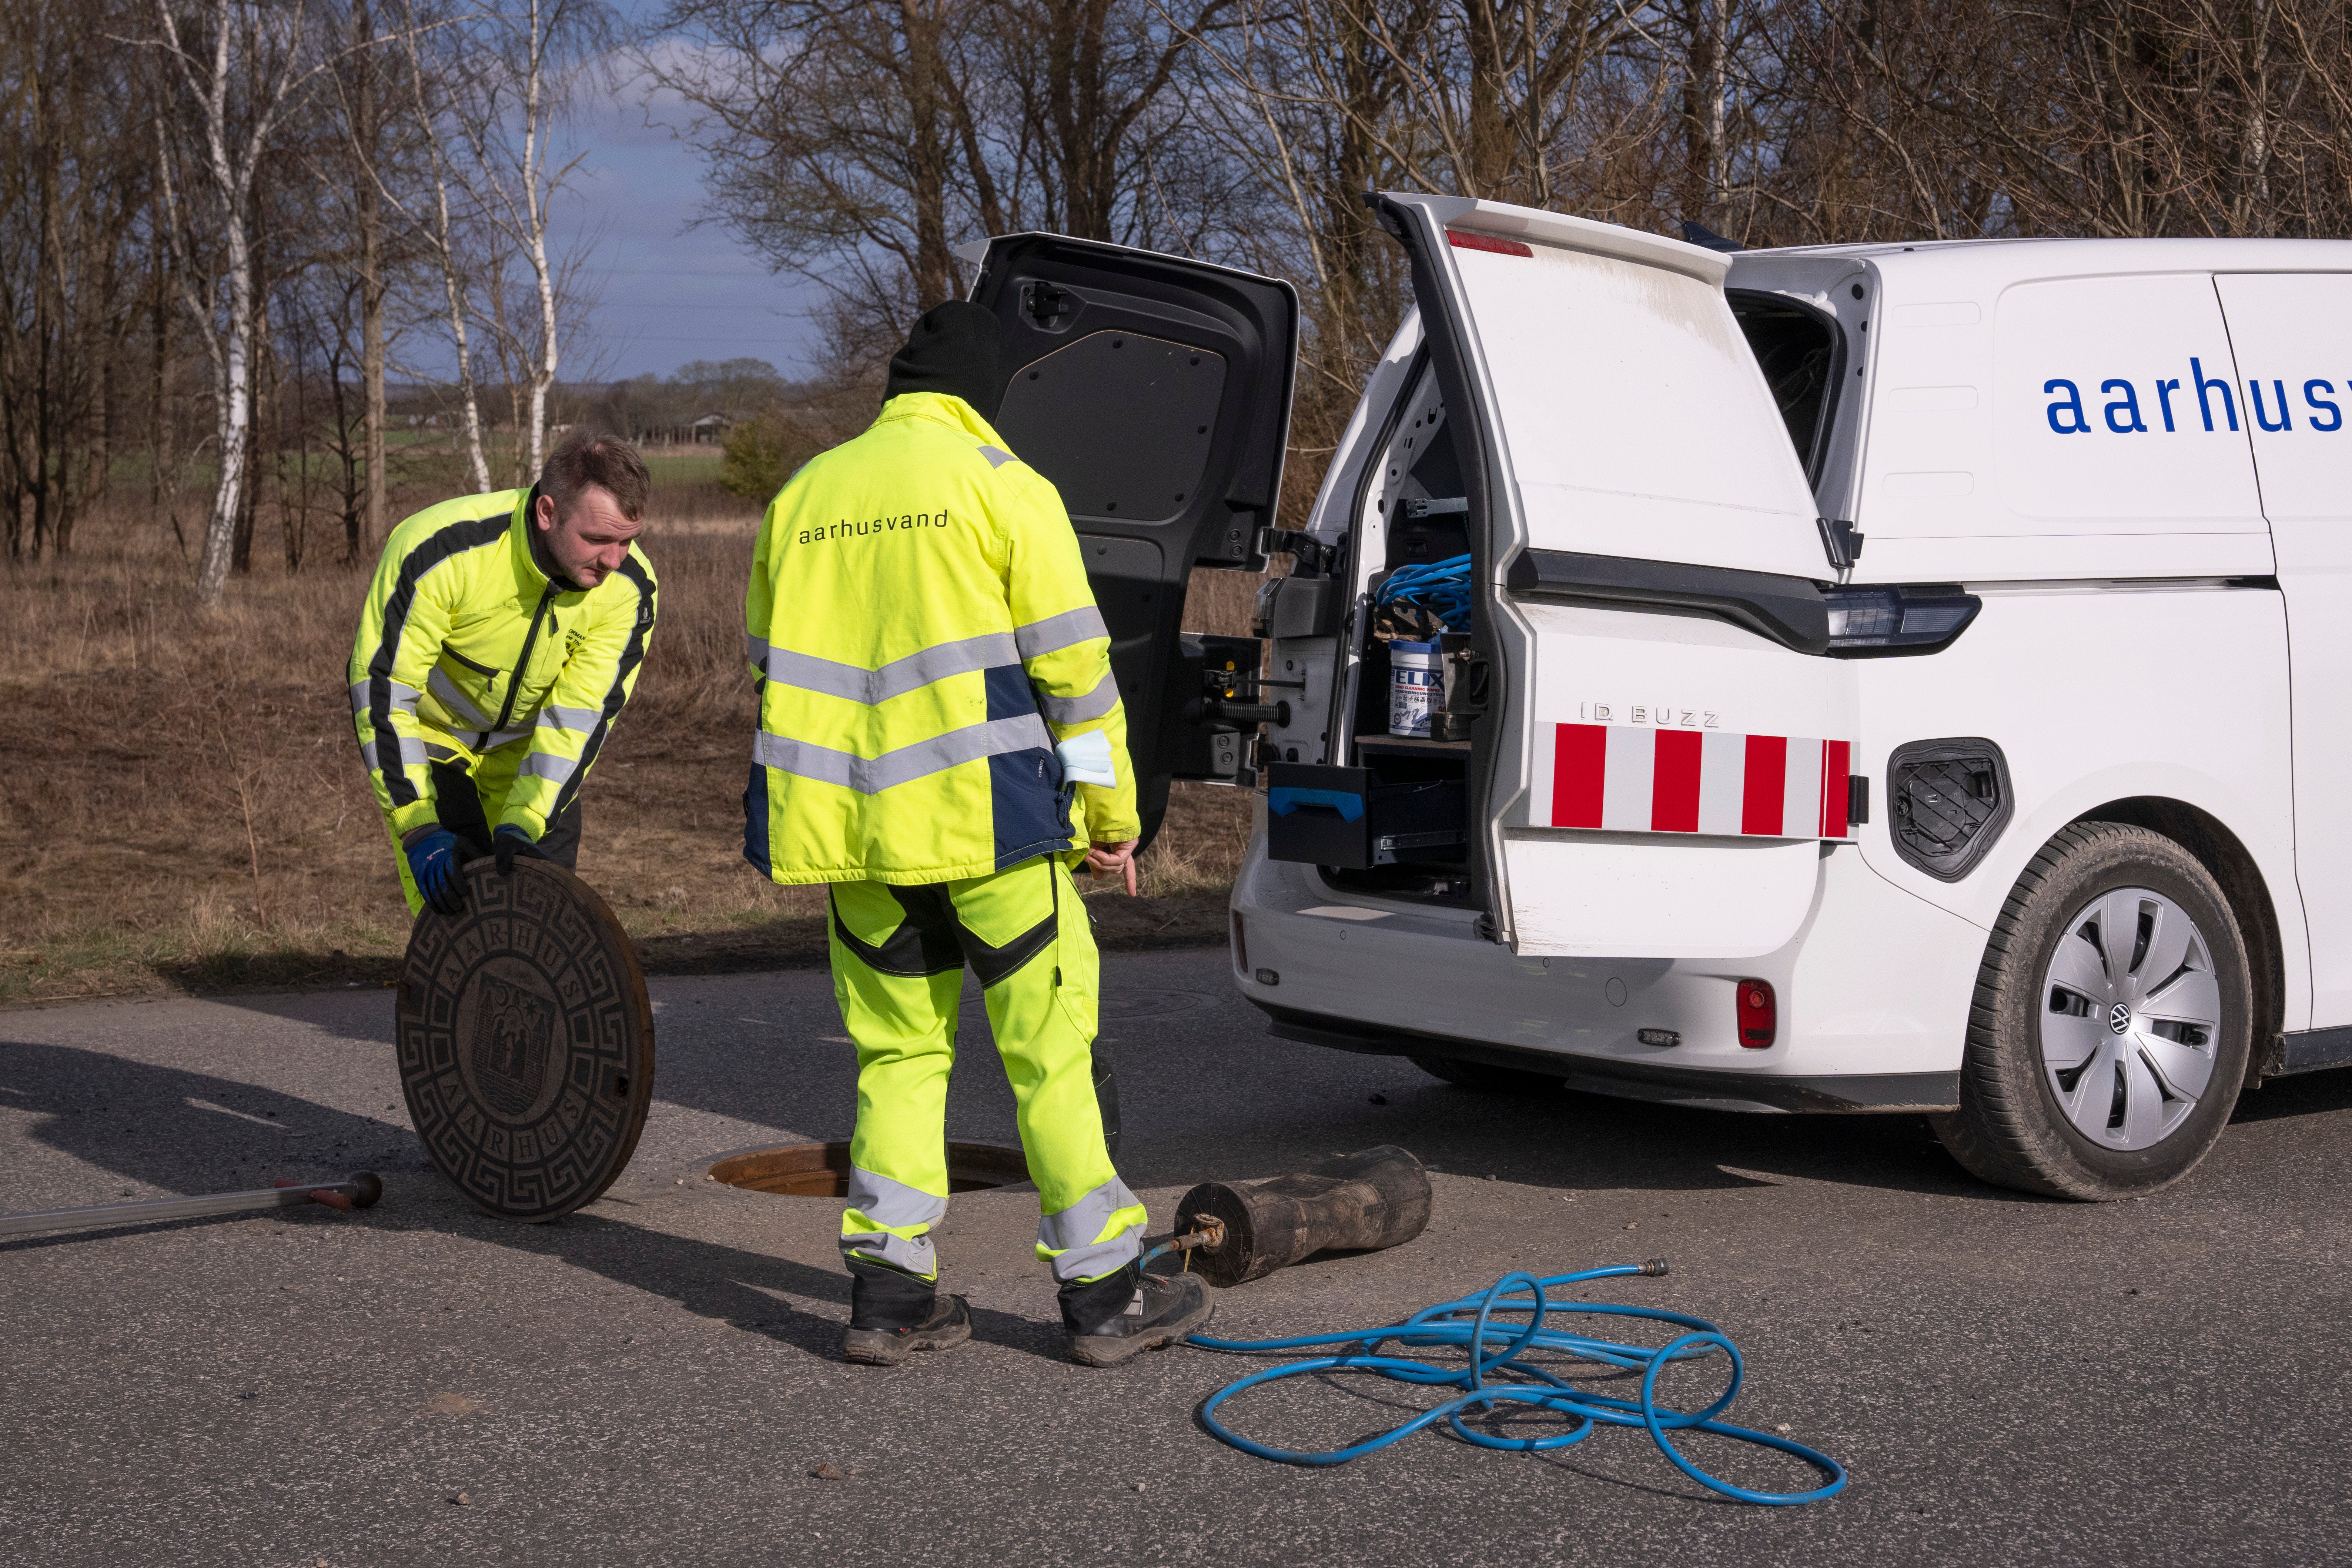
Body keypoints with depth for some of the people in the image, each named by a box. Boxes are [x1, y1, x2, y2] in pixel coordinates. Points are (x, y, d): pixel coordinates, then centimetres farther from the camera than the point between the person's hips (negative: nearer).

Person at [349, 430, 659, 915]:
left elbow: (581, 716, -21)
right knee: (458, 915, -14)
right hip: (427, 728, -3)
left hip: (525, 741, 4)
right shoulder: (441, 549, -35)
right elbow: (381, 692, -30)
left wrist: (520, 827, -31)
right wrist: (419, 830, -34)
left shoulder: (628, 587, -24)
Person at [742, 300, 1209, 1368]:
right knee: (1049, 1049, 3)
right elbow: (1074, 662, -6)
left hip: (856, 830, 5)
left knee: (899, 1051, 14)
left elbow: (775, 669, 17)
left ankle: (888, 1290, 10)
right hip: (985, 820, -5)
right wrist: (1113, 812, 1)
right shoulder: (1003, 487, -3)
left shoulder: (804, 497, 13)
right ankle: (1102, 1292, 8)